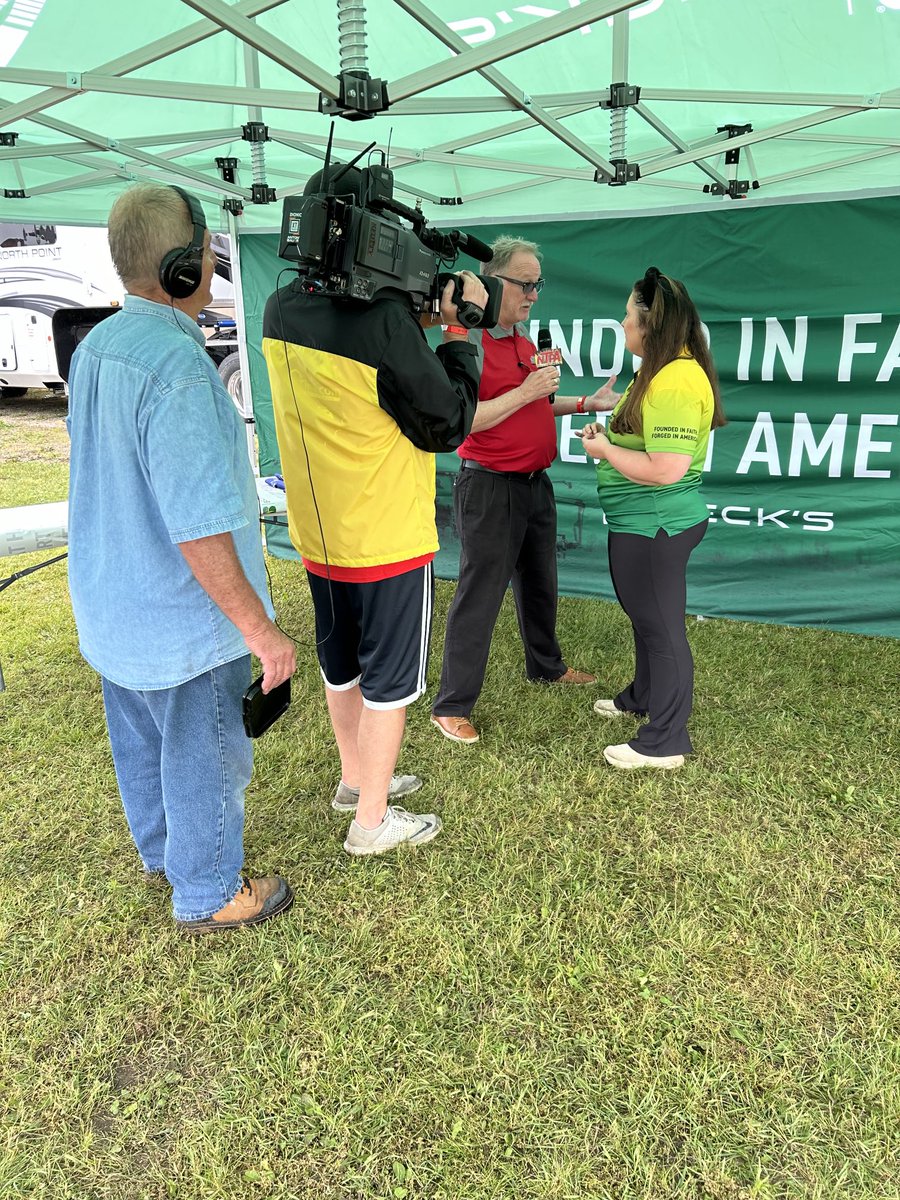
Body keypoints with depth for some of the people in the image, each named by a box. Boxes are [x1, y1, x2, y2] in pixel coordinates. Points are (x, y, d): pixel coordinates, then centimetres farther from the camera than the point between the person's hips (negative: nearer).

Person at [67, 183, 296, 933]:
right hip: (183, 617, -9)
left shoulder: (95, 348, 2)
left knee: (143, 739, 25)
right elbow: (198, 527, -30)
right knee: (206, 758, 11)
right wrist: (261, 630, -22)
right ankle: (209, 895, 31)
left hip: (112, 602, 9)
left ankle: (164, 849, 48)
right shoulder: (176, 364, -27)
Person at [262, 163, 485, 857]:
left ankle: (357, 777, 43)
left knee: (341, 665, 22)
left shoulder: (282, 311, -1)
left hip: (319, 537, 7)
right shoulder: (383, 319, -24)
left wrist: (416, 313, 6)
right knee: (390, 681, 9)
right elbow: (448, 424, -15)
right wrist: (458, 330, -4)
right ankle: (372, 821, 24)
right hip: (388, 542, -7)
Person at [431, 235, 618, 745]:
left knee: (540, 584, 22)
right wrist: (526, 392, -25)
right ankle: (452, 706, 11)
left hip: (535, 482, 9)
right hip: (490, 487, -9)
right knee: (480, 597, -2)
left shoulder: (524, 339, 11)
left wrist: (587, 403, 14)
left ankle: (546, 666, 43)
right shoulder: (468, 342, -17)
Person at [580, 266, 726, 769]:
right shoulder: (664, 370, 11)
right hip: (648, 522, 11)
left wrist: (603, 448, -15)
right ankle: (643, 697, 45)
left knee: (660, 626, 1)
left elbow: (665, 469, -29)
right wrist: (608, 431, 7)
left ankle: (666, 741, 15)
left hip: (655, 525, -11)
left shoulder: (675, 380, -23)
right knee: (647, 618, 25)